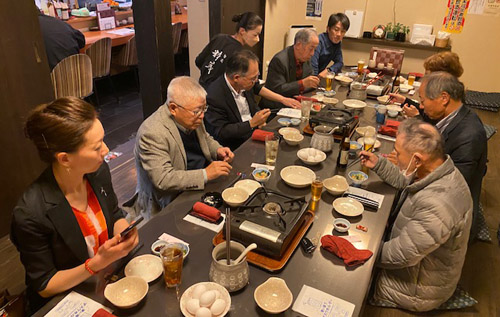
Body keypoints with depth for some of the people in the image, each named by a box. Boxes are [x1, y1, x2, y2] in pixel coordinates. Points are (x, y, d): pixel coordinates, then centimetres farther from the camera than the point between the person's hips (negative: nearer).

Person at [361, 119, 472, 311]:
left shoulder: (435, 205, -41)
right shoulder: (441, 171, -10)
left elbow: (403, 255, -31)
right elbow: (405, 181, 13)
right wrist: (378, 164, 1)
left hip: (419, 289, -8)